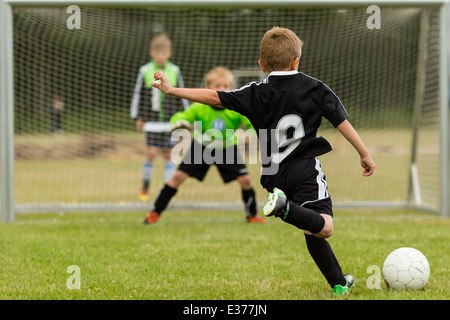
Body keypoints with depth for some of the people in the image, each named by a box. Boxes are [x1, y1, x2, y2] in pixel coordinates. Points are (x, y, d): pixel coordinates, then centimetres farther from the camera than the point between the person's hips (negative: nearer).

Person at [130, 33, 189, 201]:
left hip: (170, 121, 2)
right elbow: (138, 94, 6)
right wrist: (137, 117, 5)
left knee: (168, 154, 3)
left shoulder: (174, 71, 4)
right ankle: (145, 187, 9)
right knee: (151, 152, -9)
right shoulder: (145, 71, -1)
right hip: (152, 120, -2)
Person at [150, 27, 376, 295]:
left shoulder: (256, 93, 4)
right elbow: (342, 122, 2)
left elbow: (215, 97, -1)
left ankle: (339, 283, 16)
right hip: (306, 169, -3)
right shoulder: (316, 88, 4)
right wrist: (365, 154, 10)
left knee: (313, 230, 13)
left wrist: (172, 91, 4)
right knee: (323, 227, -17)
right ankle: (285, 207, -43)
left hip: (275, 175, 4)